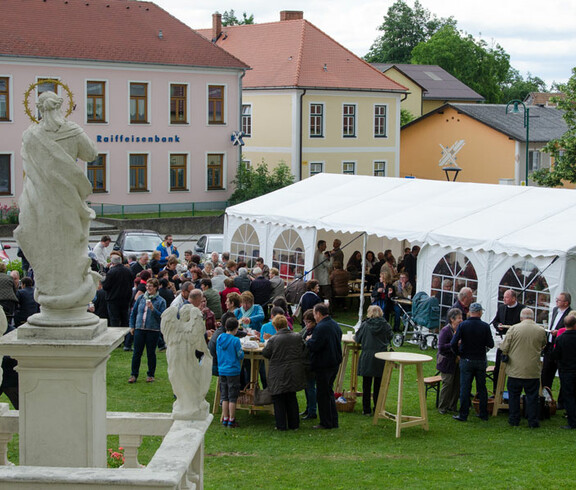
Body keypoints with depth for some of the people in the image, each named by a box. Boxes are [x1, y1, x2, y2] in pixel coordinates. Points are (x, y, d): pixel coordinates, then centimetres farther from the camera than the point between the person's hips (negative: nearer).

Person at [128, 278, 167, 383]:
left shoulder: (160, 301, 0)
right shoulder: (141, 298, 9)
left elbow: (162, 316, -7)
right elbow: (133, 313, 16)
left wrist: (153, 309, -19)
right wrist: (132, 326, 10)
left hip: (153, 330, -3)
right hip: (139, 328, 3)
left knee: (151, 353, 5)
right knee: (137, 352, 3)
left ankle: (151, 375, 16)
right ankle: (134, 375, 11)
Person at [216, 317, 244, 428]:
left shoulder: (219, 338, 1)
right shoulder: (235, 340, -16)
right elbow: (241, 355, -10)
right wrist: (241, 349, 8)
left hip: (222, 371, 5)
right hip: (233, 371, -5)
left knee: (224, 397, 13)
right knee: (232, 398, 2)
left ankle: (225, 419, 17)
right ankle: (231, 421, 6)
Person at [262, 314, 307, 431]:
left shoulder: (273, 339, -15)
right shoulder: (298, 337, -3)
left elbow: (265, 353, -6)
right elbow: (305, 350, 7)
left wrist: (267, 343, 12)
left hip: (278, 375, -4)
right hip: (294, 373, 4)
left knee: (279, 400, 7)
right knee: (292, 398, 17)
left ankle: (281, 425, 7)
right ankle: (294, 424, 19)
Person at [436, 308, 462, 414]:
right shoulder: (446, 331, -14)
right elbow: (441, 347, -21)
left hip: (457, 362, 7)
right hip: (447, 363, -7)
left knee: (457, 384, 7)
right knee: (447, 384, -4)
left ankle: (452, 406, 19)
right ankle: (442, 407, 9)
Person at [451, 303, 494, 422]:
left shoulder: (463, 325, -9)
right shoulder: (485, 326, -7)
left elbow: (453, 343, -14)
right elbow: (490, 344, -6)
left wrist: (458, 353, 4)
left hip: (466, 360, -1)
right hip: (481, 360, 1)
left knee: (465, 388, 2)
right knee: (482, 387, 12)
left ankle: (463, 415, 3)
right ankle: (484, 413, 17)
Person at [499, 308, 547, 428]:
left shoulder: (514, 328, -8)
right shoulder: (541, 331, -3)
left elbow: (504, 348, -7)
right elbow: (543, 346, 14)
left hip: (515, 369, 0)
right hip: (533, 371, 1)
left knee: (514, 395, 13)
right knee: (532, 396, 9)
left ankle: (514, 420, 17)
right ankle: (533, 422, 10)